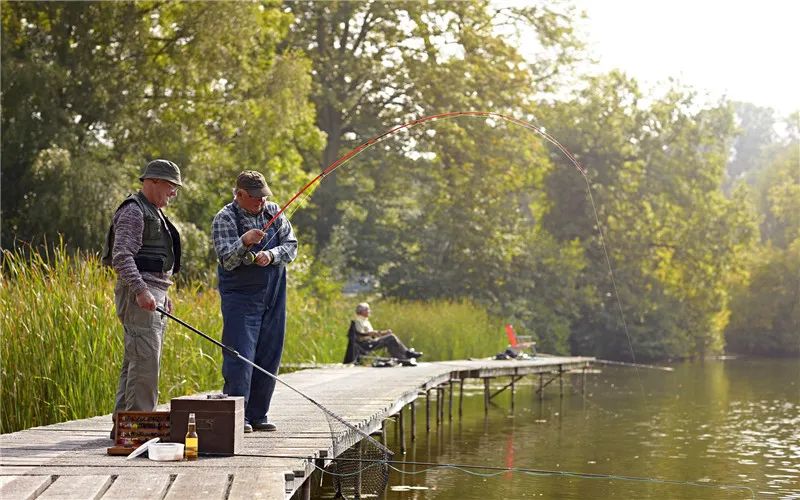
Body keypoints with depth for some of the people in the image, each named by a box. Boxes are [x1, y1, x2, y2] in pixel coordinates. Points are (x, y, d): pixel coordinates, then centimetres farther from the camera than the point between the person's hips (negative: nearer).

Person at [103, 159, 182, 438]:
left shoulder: (154, 214, 24)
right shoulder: (133, 211, -9)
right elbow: (122, 257, -19)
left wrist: (163, 295, 25)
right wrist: (141, 290, -27)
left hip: (153, 294, 10)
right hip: (139, 294, -10)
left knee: (135, 362, 10)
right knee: (145, 359, -14)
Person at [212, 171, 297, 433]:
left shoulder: (273, 212, 8)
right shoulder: (224, 218, -6)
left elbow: (291, 245, 4)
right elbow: (227, 261, -15)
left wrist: (271, 255, -16)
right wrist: (244, 243, -34)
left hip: (273, 297, 5)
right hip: (240, 296, -5)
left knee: (269, 357, 6)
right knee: (240, 355, -11)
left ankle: (258, 415, 14)